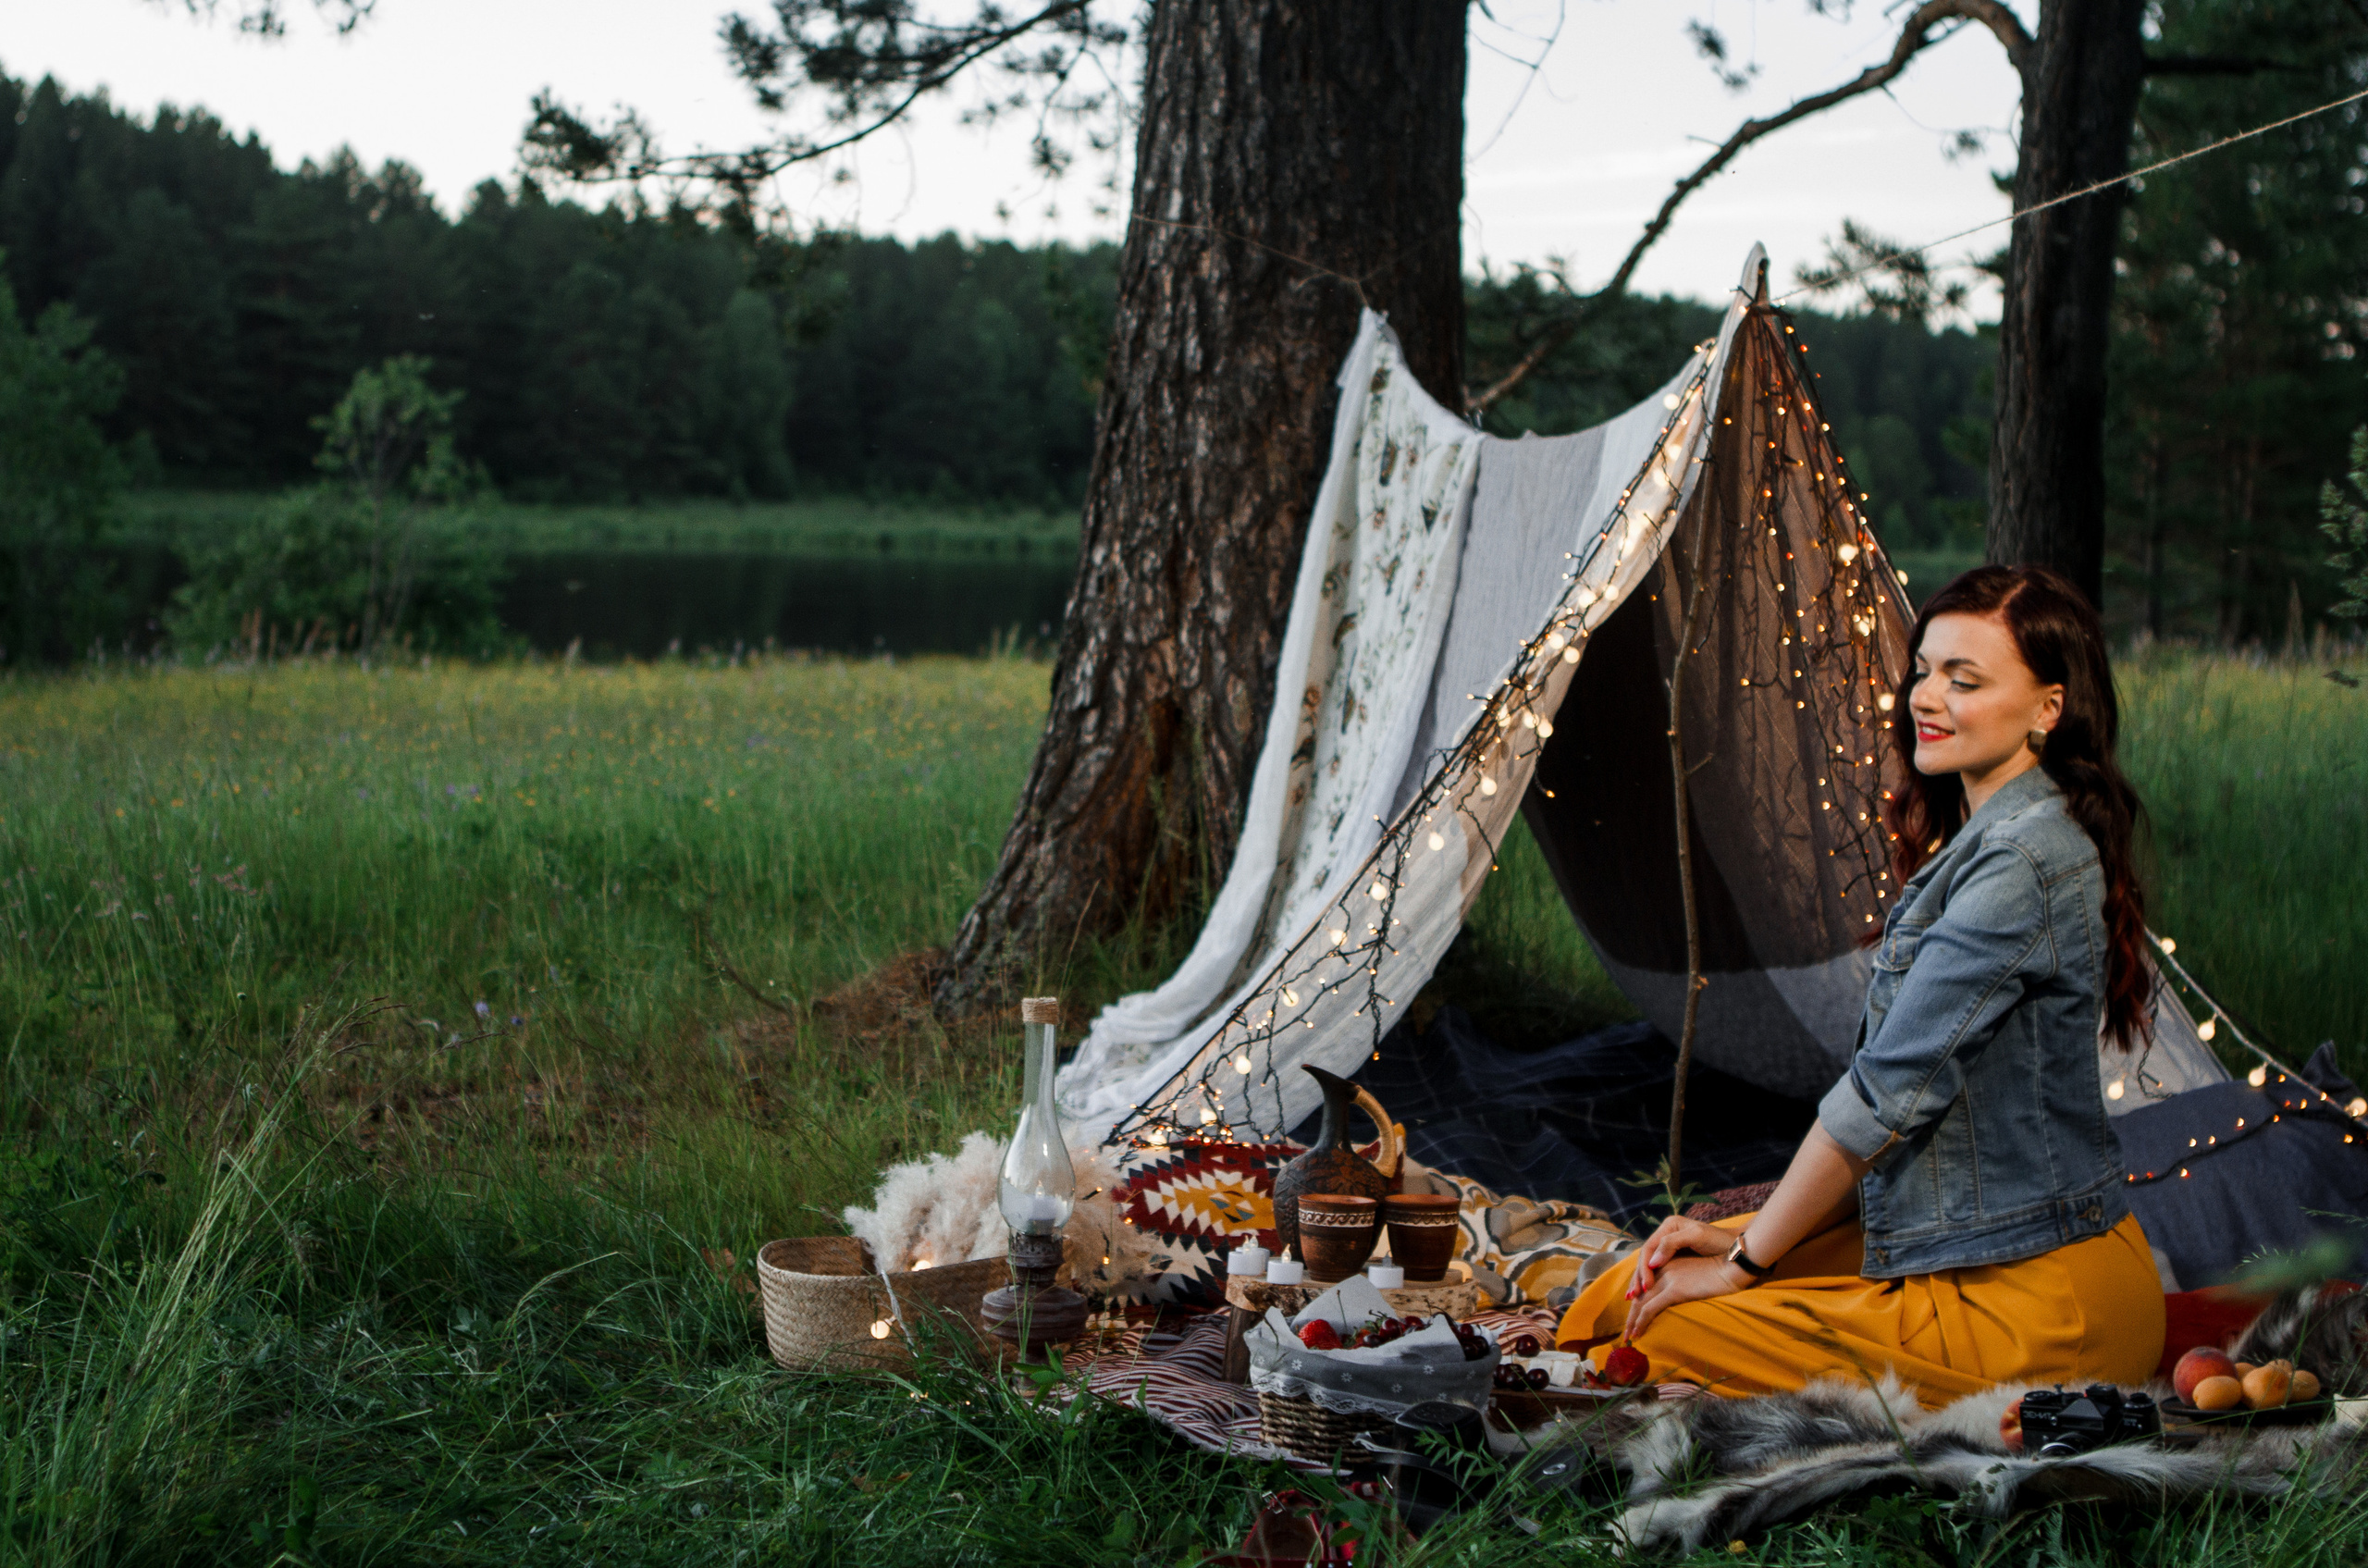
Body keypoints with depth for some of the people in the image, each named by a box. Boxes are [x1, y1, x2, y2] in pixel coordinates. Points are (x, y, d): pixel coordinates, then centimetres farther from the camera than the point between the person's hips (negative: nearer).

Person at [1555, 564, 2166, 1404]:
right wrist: (1745, 1233, 4)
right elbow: (1897, 1076, 12)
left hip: (2034, 1303, -10)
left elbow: (1892, 1086, -20)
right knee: (1625, 1294, 8)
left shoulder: (2023, 862, -21)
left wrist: (1744, 1261, -11)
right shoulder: (1969, 839, 12)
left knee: (1661, 1340, -10)